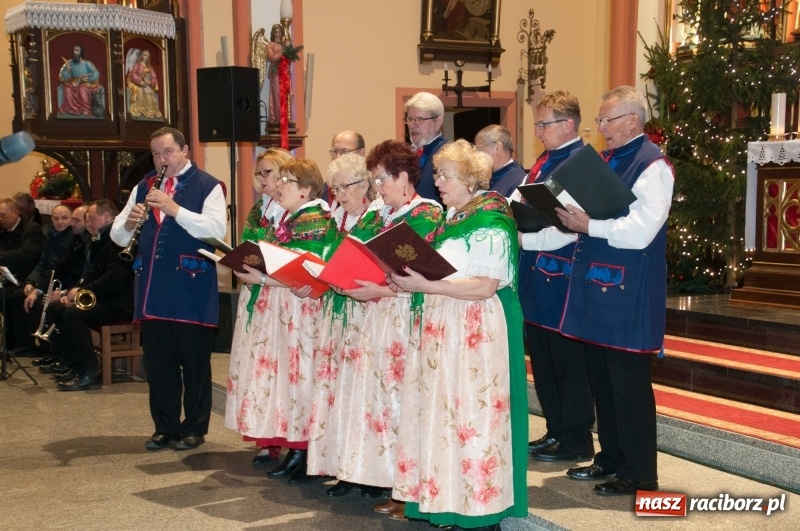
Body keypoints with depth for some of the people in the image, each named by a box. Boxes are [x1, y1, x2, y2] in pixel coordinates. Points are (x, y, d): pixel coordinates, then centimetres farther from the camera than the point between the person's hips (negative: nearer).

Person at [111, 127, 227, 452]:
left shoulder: (207, 186, -1)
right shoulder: (143, 188, 14)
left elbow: (216, 229, -16)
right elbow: (117, 236, 10)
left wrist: (175, 209, -25)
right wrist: (129, 223, -13)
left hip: (192, 292, -5)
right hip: (152, 293, 5)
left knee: (194, 363, 4)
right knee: (157, 363, 10)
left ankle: (194, 428, 17)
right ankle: (166, 427, 22)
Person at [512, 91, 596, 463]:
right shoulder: (544, 162, 14)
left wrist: (525, 234, -18)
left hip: (561, 274, -9)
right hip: (536, 272, 9)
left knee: (568, 360, 2)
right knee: (541, 356, 15)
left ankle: (576, 440, 14)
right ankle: (556, 431, 28)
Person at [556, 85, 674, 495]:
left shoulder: (652, 165, -13)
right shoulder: (607, 160, 15)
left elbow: (642, 230, -22)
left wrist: (589, 226, -22)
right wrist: (573, 214, 0)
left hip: (629, 290, -9)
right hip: (595, 283, 9)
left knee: (629, 382, -1)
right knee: (601, 377, 15)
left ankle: (639, 473, 11)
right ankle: (611, 458, 29)